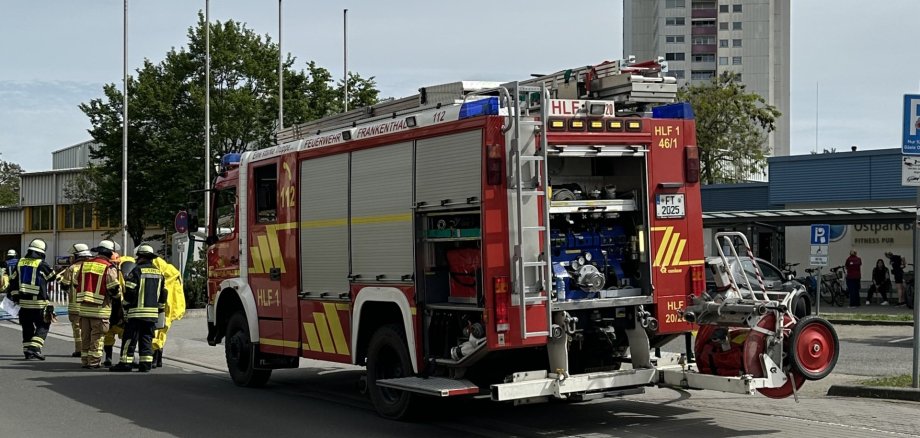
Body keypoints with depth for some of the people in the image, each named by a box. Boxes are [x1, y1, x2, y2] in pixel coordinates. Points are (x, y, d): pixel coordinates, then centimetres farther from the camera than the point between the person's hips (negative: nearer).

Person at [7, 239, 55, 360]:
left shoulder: (20, 263, 8)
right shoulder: (42, 265, -9)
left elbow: (13, 281, 13)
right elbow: (53, 277, 6)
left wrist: (15, 295, 21)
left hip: (23, 301, 5)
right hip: (38, 302, -5)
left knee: (27, 327, 14)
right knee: (43, 326, 3)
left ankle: (27, 350, 16)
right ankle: (34, 347, -12)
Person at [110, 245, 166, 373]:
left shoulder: (137, 271, -7)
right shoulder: (159, 273, 12)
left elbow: (129, 292, -9)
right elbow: (163, 294, 16)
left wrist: (125, 306, 4)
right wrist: (160, 310, 23)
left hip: (137, 311, -5)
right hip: (152, 313, 6)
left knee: (129, 338, 0)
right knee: (147, 338, 8)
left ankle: (126, 363, 0)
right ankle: (146, 364, 4)